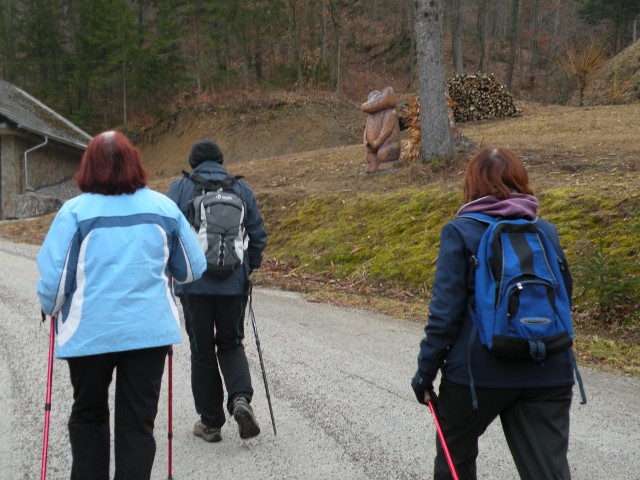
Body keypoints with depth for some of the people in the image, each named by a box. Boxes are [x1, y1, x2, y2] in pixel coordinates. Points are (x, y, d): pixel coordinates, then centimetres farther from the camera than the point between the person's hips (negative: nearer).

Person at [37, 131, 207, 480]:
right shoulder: (164, 207, 1)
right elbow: (192, 268, 8)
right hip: (149, 329, 2)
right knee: (138, 422, 8)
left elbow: (53, 277, -9)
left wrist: (51, 309, 11)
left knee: (88, 416, 19)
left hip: (90, 331, -1)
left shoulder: (75, 211, -9)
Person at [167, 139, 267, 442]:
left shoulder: (180, 188, 0)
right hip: (234, 284, 2)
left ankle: (210, 422, 14)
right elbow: (258, 235, 7)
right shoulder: (241, 189, 6)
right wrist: (249, 269, 20)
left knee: (202, 351, 9)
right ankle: (240, 397, -9)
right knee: (231, 344, 17)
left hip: (194, 284, -2)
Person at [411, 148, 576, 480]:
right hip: (548, 374, 3)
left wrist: (426, 372, -2)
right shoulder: (546, 232, 8)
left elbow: (445, 311, -9)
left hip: (479, 370, -3)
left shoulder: (460, 232, -4)